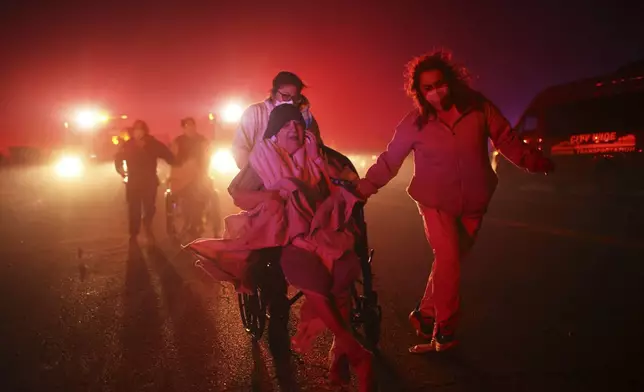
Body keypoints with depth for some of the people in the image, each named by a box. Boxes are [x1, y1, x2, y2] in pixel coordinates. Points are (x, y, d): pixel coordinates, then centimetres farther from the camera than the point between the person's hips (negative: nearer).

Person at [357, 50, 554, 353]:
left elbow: (505, 139, -4)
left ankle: (425, 315, 29)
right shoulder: (415, 123, -12)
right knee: (447, 260, -12)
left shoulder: (478, 108, -10)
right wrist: (365, 187, -17)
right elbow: (390, 160, -8)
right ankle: (444, 329, 8)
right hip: (436, 202, -2)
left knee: (451, 261, 9)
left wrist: (531, 160, -18)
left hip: (473, 202, 2)